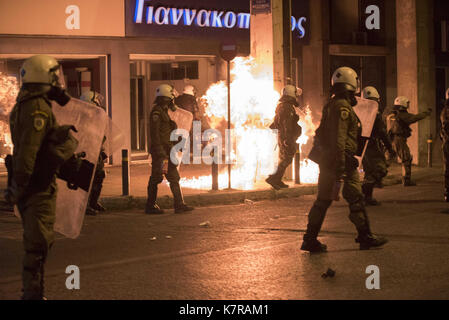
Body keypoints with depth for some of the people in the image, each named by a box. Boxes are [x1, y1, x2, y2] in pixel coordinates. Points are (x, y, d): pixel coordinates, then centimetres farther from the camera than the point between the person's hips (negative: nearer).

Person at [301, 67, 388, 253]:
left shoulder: (331, 105, 15)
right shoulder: (342, 107, -16)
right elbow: (339, 140, -22)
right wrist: (340, 171, -24)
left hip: (326, 160, 10)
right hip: (341, 161, -9)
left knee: (323, 200, 10)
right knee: (356, 199, 1)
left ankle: (310, 240, 8)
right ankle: (365, 237, 9)